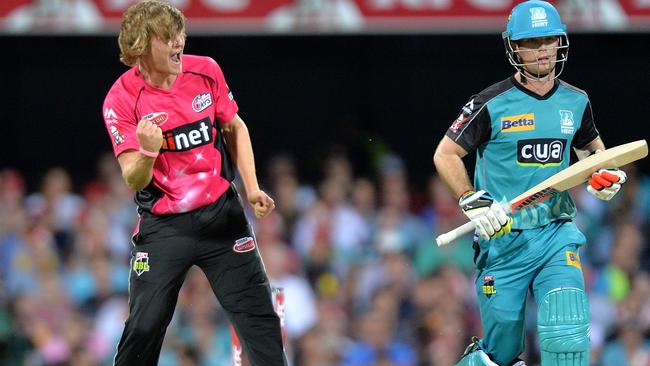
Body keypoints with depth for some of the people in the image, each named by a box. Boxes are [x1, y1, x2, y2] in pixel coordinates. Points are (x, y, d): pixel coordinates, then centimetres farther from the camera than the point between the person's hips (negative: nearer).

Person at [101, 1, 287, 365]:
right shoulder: (122, 100, -14)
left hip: (221, 213, 2)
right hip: (163, 226, -2)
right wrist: (147, 152, -37)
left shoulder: (206, 71, -6)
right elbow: (134, 181, -15)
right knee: (144, 328, -3)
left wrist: (252, 187, 3)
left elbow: (234, 129, 11)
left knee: (259, 314, 1)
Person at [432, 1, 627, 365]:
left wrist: (604, 175, 5)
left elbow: (591, 147, 26)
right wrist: (472, 201, -15)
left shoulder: (576, 102, 7)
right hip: (503, 240, -2)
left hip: (557, 236, 3)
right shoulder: (491, 104, -6)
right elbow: (445, 154, -1)